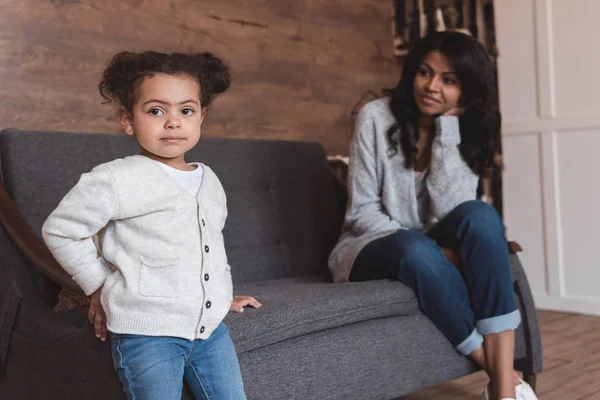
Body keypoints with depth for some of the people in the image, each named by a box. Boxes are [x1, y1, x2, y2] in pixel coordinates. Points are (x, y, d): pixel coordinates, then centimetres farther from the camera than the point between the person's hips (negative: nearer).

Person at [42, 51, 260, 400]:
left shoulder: (210, 181, 10)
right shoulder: (117, 180, -11)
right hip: (147, 332, -6)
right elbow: (59, 230, -2)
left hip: (211, 328, 6)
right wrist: (101, 285, 2)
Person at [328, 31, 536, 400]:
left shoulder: (468, 133, -2)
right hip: (373, 248, -2)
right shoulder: (377, 117, -10)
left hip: (435, 250, 3)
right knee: (416, 248, -38)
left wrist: (447, 127, -21)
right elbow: (362, 211, -12)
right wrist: (423, 244, -24)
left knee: (481, 215, -30)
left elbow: (447, 209, -19)